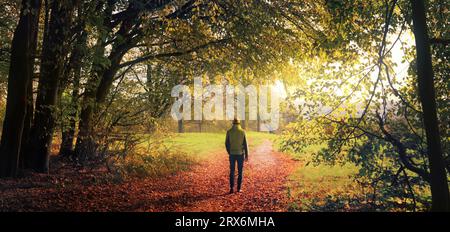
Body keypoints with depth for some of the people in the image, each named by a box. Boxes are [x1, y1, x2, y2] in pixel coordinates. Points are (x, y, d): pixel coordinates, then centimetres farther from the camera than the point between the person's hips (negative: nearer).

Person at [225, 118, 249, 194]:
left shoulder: (229, 132, -1)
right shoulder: (242, 132, -3)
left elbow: (227, 144, 0)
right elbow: (245, 144, -5)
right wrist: (246, 155, 0)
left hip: (232, 154, 1)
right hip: (240, 154, -1)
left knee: (232, 171, 9)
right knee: (240, 171, 9)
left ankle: (231, 188, 1)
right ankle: (239, 188, 8)